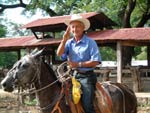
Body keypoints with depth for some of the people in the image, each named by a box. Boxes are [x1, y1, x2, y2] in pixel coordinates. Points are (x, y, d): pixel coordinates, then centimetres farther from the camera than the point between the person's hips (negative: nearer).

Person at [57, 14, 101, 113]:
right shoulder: (69, 42, 10)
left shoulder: (90, 42, -5)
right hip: (73, 75, 5)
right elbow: (59, 54, -4)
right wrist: (64, 40, -13)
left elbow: (95, 62, -11)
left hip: (86, 76, -5)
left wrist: (78, 64, -18)